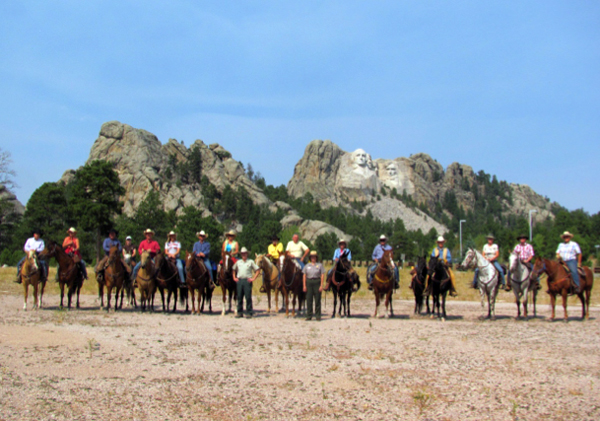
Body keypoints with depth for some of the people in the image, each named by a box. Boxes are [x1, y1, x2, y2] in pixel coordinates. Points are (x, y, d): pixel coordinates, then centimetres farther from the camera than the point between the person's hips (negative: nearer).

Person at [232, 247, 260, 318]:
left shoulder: (250, 262, 2)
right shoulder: (238, 262, 13)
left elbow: (257, 270, 2)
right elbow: (234, 270, 28)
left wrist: (253, 278, -5)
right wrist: (234, 277, 15)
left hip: (247, 281, -4)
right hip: (239, 280, 4)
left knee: (248, 297, -4)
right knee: (239, 297, 5)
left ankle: (249, 313, 0)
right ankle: (239, 312, 13)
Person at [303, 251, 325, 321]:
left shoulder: (319, 265, 2)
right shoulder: (307, 265, 9)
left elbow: (322, 275, -1)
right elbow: (304, 275, 8)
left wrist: (321, 285, -9)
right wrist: (304, 285, 0)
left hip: (317, 282, -2)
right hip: (309, 282, 2)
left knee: (317, 300, 1)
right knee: (309, 300, 3)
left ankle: (318, 316, 8)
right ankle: (309, 316, 9)